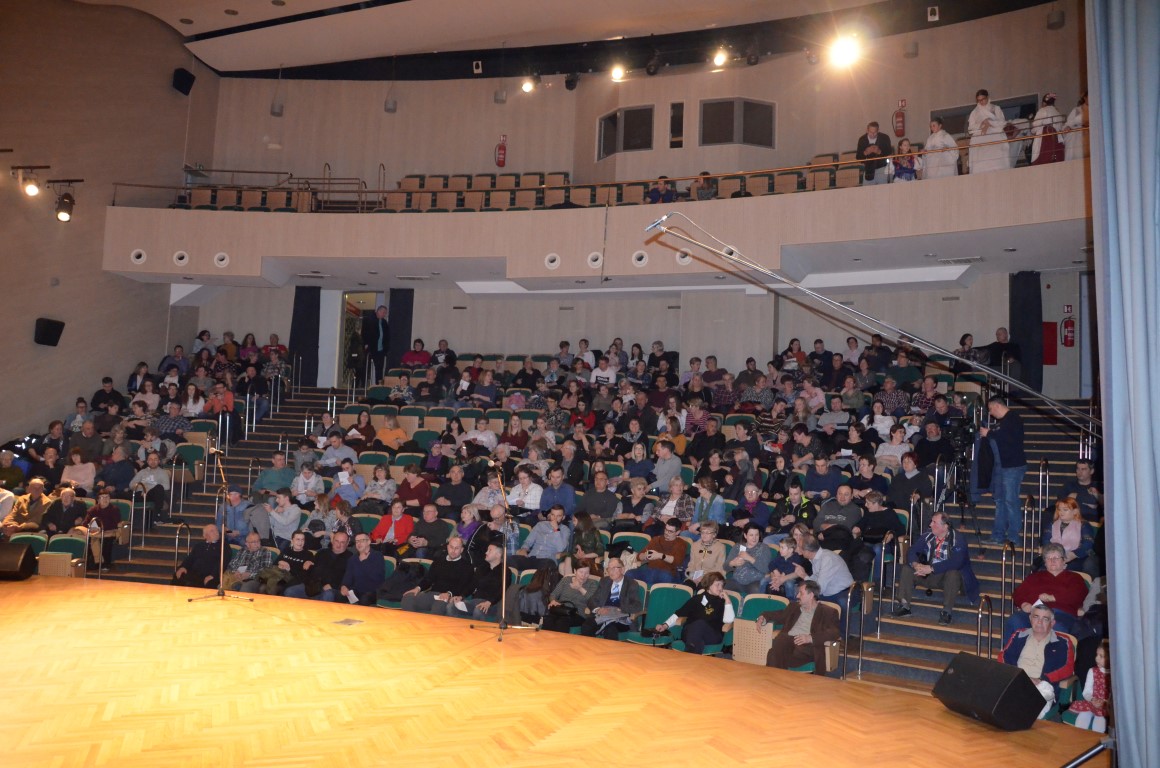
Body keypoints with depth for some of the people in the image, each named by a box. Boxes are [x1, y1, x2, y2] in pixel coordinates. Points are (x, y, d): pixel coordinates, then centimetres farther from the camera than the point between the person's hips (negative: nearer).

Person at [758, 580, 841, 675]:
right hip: (788, 639, 4)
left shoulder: (827, 612, 12)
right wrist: (763, 617, 14)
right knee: (774, 654, -33)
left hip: (807, 645, -4)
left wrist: (811, 638, -18)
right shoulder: (794, 607, 30)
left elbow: (835, 632, -3)